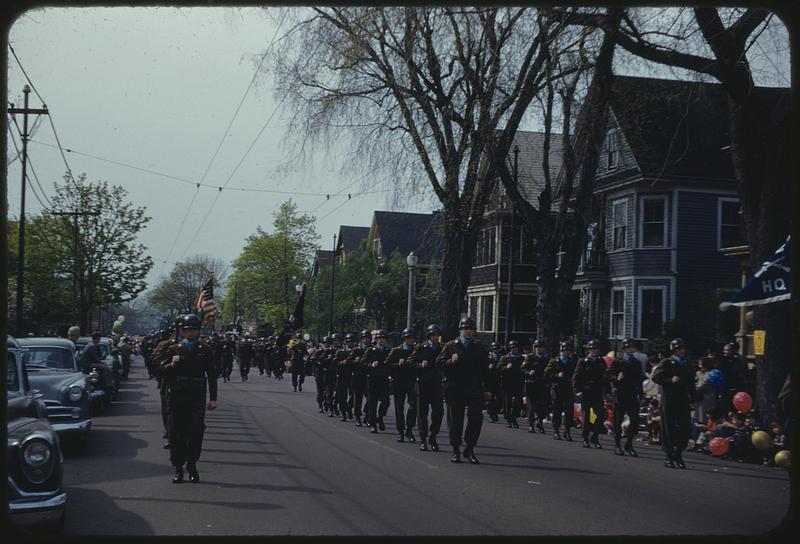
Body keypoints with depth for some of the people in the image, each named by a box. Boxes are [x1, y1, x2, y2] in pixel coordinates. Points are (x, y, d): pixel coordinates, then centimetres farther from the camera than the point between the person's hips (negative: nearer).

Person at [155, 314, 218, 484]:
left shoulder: (205, 350, 7)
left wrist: (213, 398, 8)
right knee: (177, 433, 1)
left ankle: (192, 465, 10)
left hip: (197, 398, 0)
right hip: (177, 398, 0)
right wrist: (171, 364, -17)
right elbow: (161, 371, 4)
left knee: (196, 433, -3)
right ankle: (178, 468, 9)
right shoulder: (173, 349, 5)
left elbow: (211, 375, 11)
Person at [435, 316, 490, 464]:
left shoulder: (480, 348, 13)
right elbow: (439, 362, 1)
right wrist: (450, 361, -19)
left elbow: (485, 369, 14)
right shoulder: (450, 346, 7)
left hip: (474, 389, 1)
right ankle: (456, 450, 14)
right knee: (455, 420, 3)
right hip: (454, 389, -1)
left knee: (476, 418, -10)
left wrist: (486, 389, 9)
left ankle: (470, 449, 1)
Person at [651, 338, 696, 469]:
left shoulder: (686, 365, 16)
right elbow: (656, 377, -8)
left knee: (686, 428, -4)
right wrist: (670, 380, -19)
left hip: (683, 401, 4)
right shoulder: (666, 363, 1)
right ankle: (669, 457, 6)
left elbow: (691, 383, 21)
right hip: (668, 400, -4)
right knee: (668, 429, -1)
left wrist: (691, 397, 10)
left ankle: (678, 453, 11)